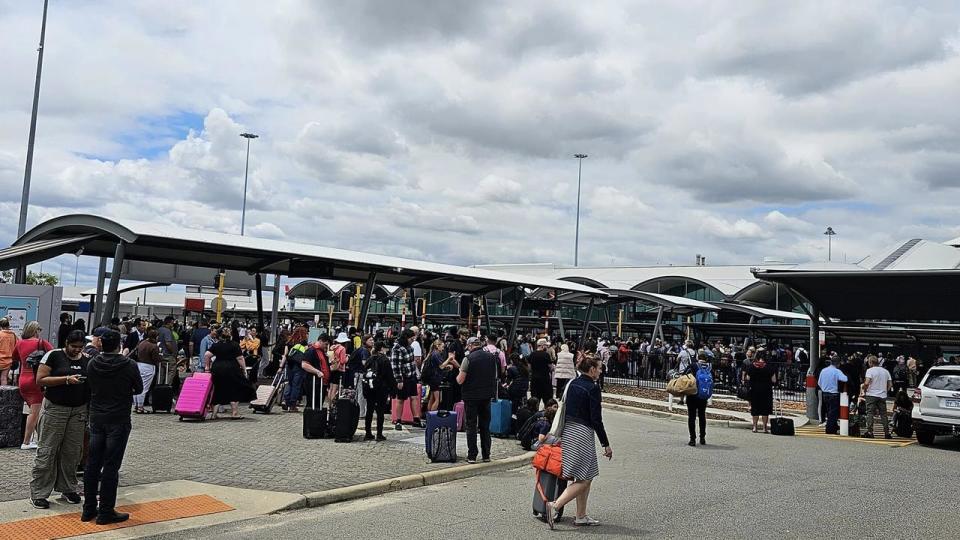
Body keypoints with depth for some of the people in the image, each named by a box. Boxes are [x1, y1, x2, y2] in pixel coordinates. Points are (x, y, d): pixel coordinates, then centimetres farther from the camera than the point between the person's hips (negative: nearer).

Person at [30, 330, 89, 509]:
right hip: (55, 409, -4)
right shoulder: (53, 356, -4)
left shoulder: (87, 361, 8)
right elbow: (40, 380, -10)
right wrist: (66, 379, -19)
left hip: (79, 411, 4)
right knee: (47, 452, -1)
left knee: (72, 452, 7)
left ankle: (68, 489, 19)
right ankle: (38, 493, 7)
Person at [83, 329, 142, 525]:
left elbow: (90, 387, 10)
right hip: (118, 420, -5)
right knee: (111, 466, 0)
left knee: (93, 464, 12)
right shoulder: (129, 365, -13)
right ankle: (106, 512, 5)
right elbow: (139, 389, 1)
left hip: (96, 418, 5)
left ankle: (89, 509, 20)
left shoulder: (92, 364, -2)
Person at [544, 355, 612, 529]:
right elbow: (596, 420, -15)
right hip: (583, 433, -9)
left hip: (568, 431, 9)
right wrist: (606, 444, -9)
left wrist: (561, 435, 21)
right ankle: (555, 505, -16)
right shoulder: (593, 388, -13)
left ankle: (581, 517, 18)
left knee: (587, 476, 16)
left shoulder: (572, 383, 10)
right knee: (583, 479, -2)